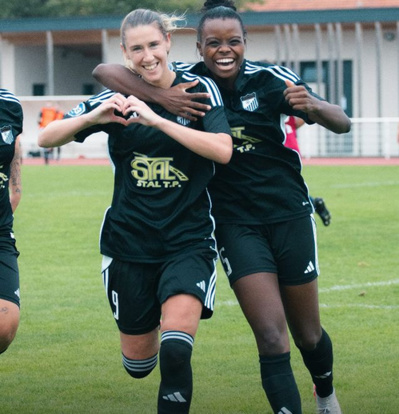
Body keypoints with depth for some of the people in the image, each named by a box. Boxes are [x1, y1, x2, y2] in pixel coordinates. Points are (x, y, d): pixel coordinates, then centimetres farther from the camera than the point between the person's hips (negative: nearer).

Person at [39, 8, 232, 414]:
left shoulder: (199, 89, -6)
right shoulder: (118, 98, 0)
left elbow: (223, 150, -21)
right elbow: (46, 138, -2)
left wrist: (157, 119, -28)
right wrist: (93, 117, -21)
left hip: (188, 240, -3)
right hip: (129, 241, 3)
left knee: (174, 353, -22)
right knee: (138, 364, 13)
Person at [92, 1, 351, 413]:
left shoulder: (269, 79, -9)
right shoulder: (187, 81, -9)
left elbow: (343, 124, -9)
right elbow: (104, 71, -16)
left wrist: (312, 106, -31)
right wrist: (158, 97, -31)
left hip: (289, 213, 1)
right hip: (235, 221, -1)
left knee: (308, 334, 13)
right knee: (271, 338, -14)